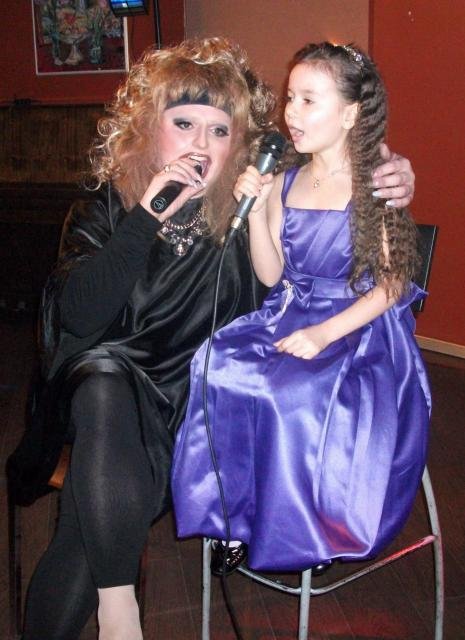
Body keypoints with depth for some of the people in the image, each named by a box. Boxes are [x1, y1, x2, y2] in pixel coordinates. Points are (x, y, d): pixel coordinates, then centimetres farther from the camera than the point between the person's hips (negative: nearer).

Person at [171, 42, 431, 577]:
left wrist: (325, 333, -20)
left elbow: (393, 283, -8)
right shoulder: (282, 185, 9)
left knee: (296, 396, -32)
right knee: (216, 370, -21)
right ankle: (237, 517, -4)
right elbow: (272, 276, 8)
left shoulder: (379, 186, -5)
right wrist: (255, 211, -6)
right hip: (287, 317, 5)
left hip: (360, 328, -4)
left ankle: (312, 528, -4)